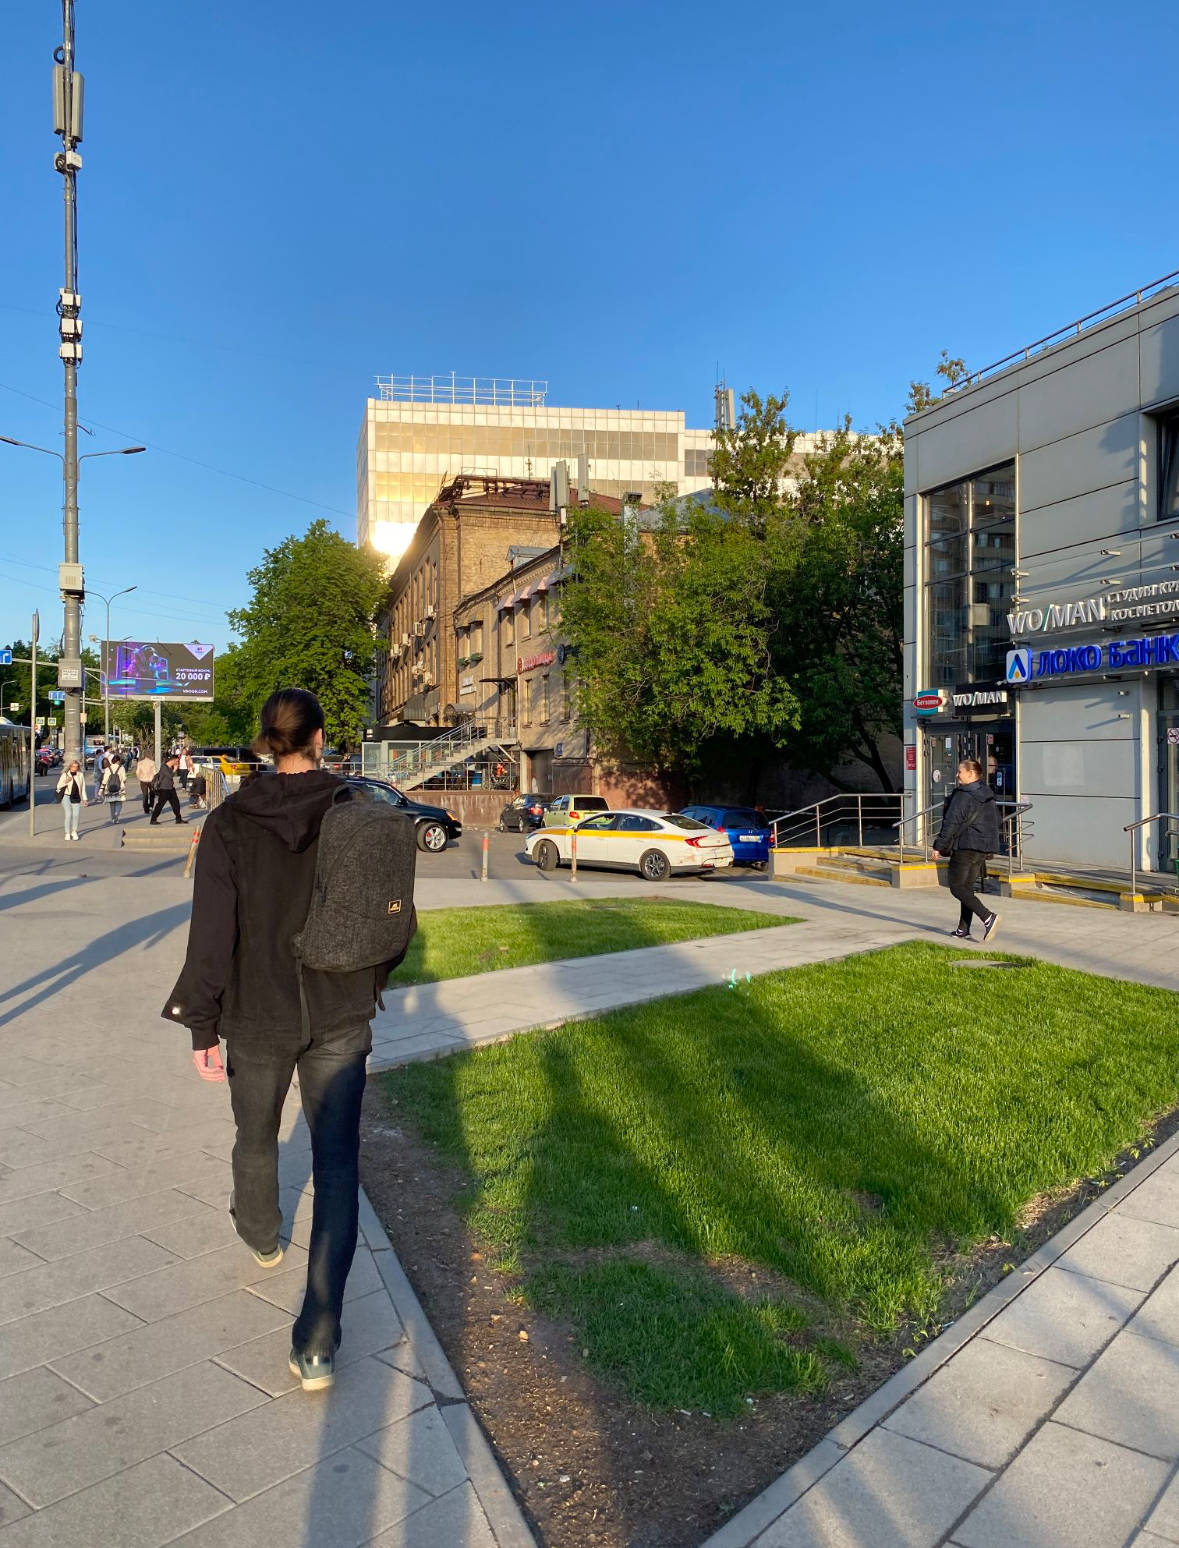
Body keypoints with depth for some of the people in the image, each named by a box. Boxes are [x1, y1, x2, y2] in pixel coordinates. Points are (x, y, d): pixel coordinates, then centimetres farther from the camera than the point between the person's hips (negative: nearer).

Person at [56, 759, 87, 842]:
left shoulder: (80, 775, 6)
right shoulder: (65, 775, 0)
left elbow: (83, 788, 11)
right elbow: (59, 786, 0)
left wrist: (84, 799, 10)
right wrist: (66, 782, -18)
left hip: (76, 797, 2)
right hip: (67, 796, -2)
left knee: (76, 815, -4)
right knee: (68, 814, -9)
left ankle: (74, 832, 15)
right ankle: (67, 833, 3)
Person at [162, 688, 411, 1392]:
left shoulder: (230, 821, -12)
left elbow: (213, 933, -12)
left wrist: (203, 1028, -3)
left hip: (258, 1017, 0)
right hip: (342, 1018, 0)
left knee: (256, 1137, 26)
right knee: (338, 1164, 5)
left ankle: (262, 1236, 54)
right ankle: (318, 1341, 3)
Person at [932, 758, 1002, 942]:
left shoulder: (963, 796, -15)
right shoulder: (988, 795, 13)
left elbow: (951, 823, -18)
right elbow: (996, 821, 21)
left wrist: (939, 846, -12)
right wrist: (989, 847, 27)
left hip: (965, 847, -9)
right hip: (984, 849, 9)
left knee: (956, 886, -4)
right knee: (968, 887, 13)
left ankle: (988, 917, -18)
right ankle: (963, 929, 14)